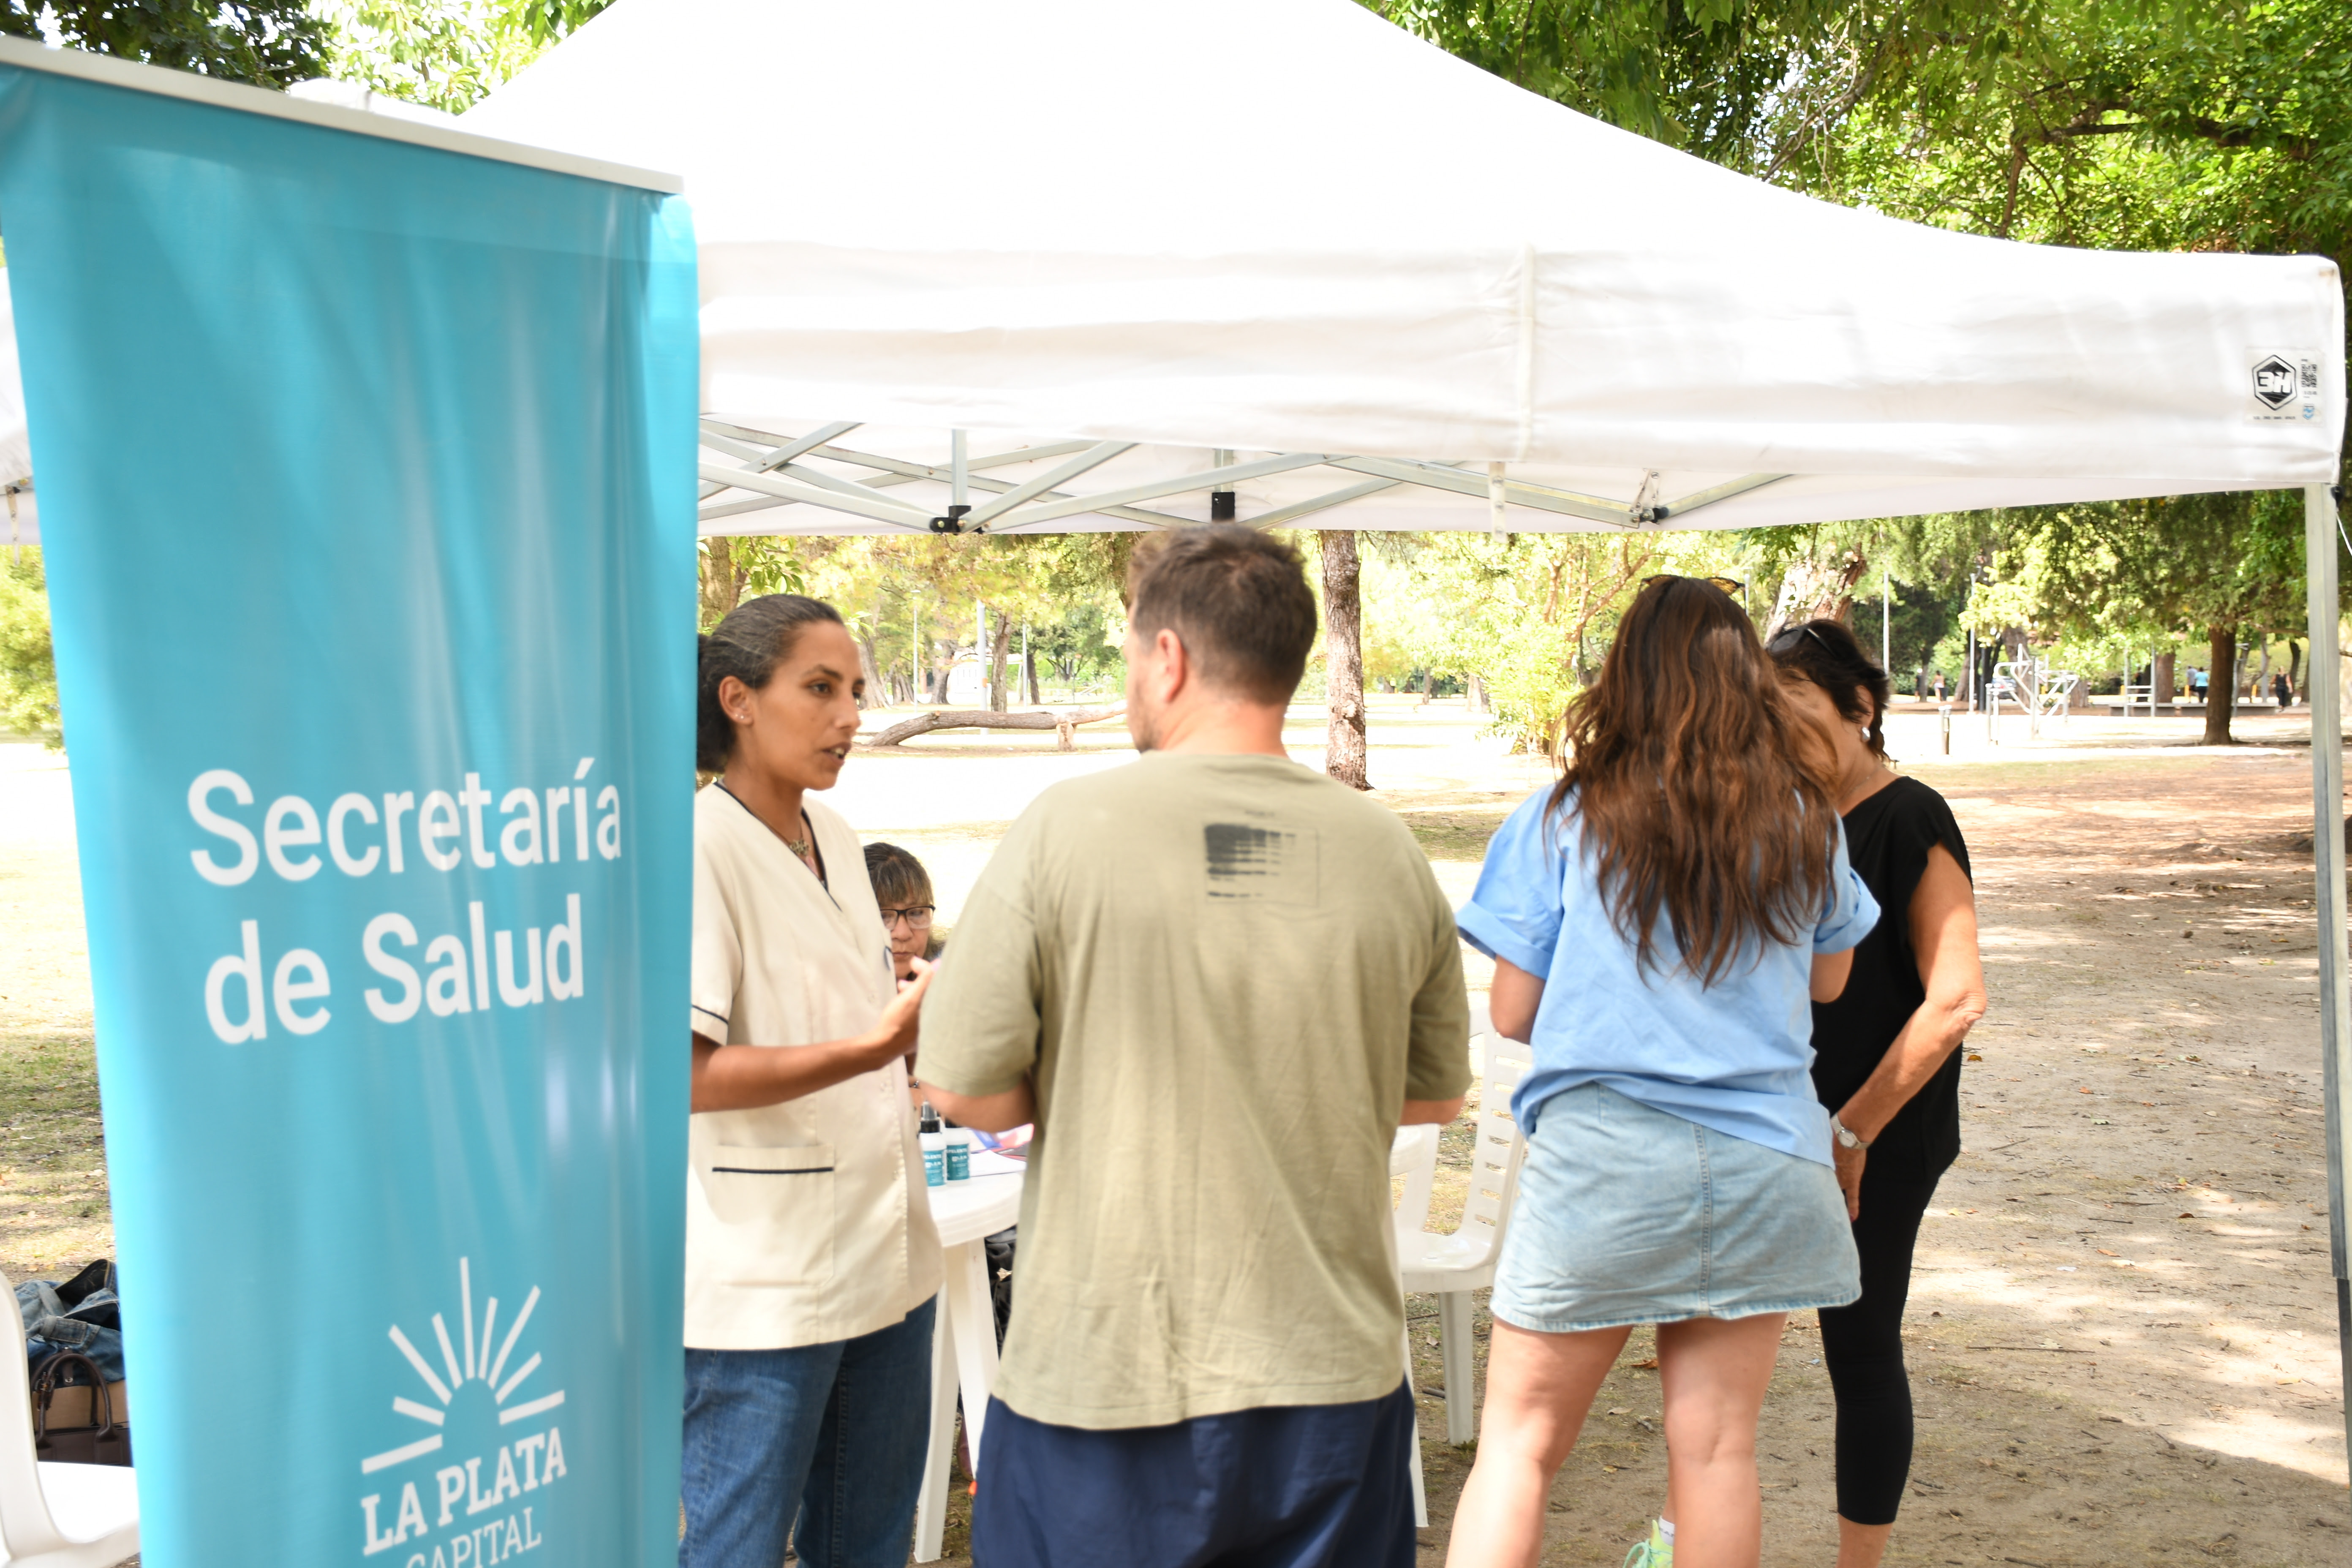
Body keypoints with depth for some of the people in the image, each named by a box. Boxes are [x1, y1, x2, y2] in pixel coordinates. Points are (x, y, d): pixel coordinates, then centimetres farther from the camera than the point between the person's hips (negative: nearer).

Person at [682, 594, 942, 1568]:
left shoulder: (834, 839, 11)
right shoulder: (699, 848, -14)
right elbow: (683, 1074, -22)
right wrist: (873, 1047, -29)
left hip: (884, 1259, 8)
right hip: (762, 1286, -8)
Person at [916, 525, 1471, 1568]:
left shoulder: (1067, 829, -11)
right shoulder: (1387, 850, -2)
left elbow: (964, 1090, -9)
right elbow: (1434, 1094, 9)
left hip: (1110, 1374, -3)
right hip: (1334, 1374, 3)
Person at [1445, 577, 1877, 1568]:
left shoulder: (1565, 820, -5)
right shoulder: (1806, 824, 3)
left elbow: (1511, 1013, -1)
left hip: (1600, 1153, -3)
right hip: (1763, 1162, 3)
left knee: (1518, 1444, 6)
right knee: (1717, 1447, 11)